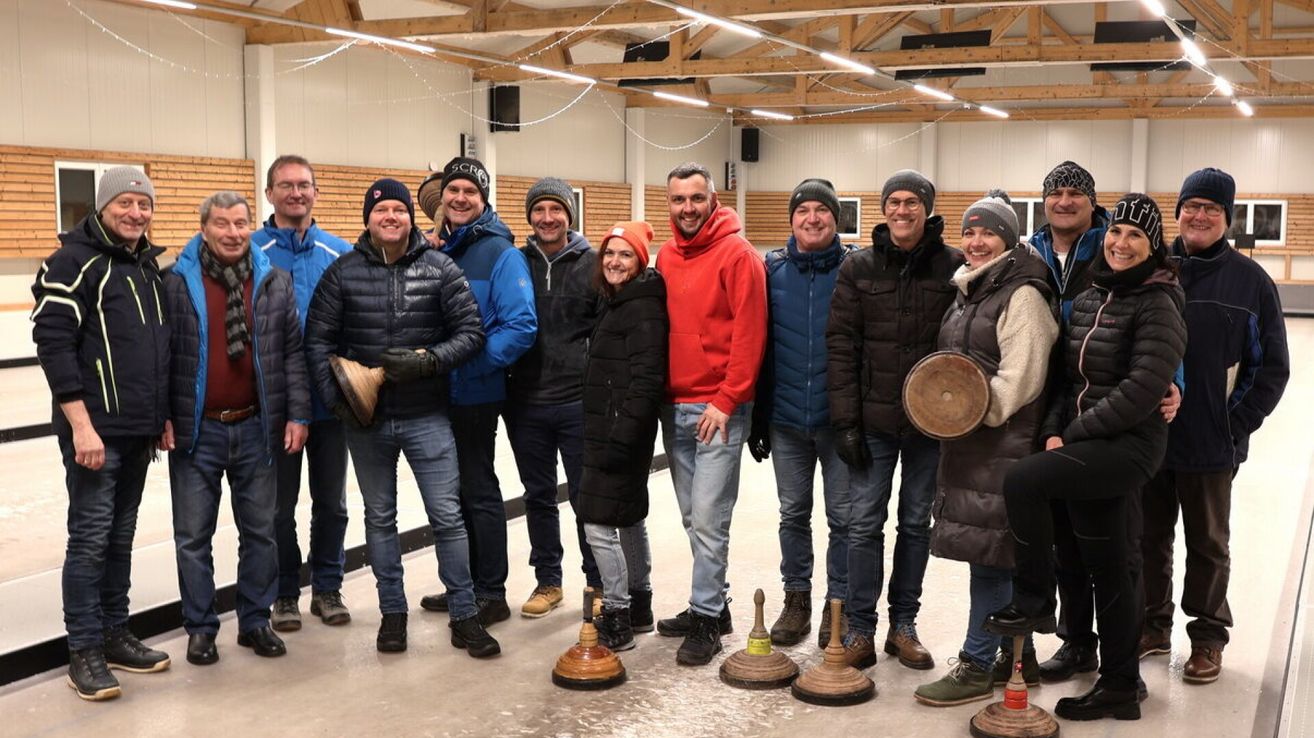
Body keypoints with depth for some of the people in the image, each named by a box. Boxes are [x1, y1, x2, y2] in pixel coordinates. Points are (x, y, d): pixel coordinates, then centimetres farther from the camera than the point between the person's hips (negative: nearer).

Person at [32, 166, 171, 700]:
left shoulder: (150, 266, 14)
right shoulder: (74, 263, -9)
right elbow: (54, 345, -15)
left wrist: (163, 415, 15)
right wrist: (82, 426, -19)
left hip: (139, 431, 7)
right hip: (94, 429, -7)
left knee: (121, 536, 14)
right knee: (91, 538, -3)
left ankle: (115, 635, 24)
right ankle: (85, 652, 6)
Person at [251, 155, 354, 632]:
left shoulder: (341, 253, 2)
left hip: (330, 397, 2)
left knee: (331, 500, 12)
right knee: (279, 503, 9)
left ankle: (327, 588, 26)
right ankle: (285, 593, 23)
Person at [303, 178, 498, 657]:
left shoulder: (440, 269, -1)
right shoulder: (342, 272, 1)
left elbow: (471, 333, -3)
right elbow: (318, 340, 2)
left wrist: (428, 361, -18)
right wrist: (336, 396, -9)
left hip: (426, 416, -1)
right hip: (365, 419, 1)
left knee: (447, 516, -1)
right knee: (380, 517, 12)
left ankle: (464, 616, 11)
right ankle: (392, 612, 25)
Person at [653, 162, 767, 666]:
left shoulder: (737, 254, -8)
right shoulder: (666, 257, 11)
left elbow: (750, 334, -12)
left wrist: (726, 401, -14)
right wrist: (660, 395, 9)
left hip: (719, 410, -6)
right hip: (674, 407, 6)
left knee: (708, 519, -6)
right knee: (693, 517, 12)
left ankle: (706, 618, 5)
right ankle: (713, 605, 24)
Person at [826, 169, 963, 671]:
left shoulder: (953, 267, -2)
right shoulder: (859, 268, 1)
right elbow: (841, 346, -2)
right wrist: (846, 420, -8)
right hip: (873, 420, 0)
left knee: (917, 524, 11)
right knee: (864, 524, 2)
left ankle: (903, 624, 23)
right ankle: (860, 628, 12)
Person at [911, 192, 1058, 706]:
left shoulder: (1021, 295, -10)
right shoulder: (968, 292, 18)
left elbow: (1021, 375, -18)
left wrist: (980, 409, -23)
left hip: (1003, 441, -9)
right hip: (966, 438, 9)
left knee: (989, 549, -5)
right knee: (997, 549, 14)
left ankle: (977, 667, 2)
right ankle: (1018, 651, 25)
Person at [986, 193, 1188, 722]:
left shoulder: (1158, 305, -10)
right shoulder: (1086, 301, 12)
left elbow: (1141, 390, -18)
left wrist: (1073, 433, -15)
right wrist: (1054, 430, -1)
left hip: (1129, 446, -7)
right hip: (1089, 446, 7)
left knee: (1023, 480, -26)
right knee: (1108, 570, 12)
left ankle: (1034, 601, -6)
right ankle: (1119, 688, 22)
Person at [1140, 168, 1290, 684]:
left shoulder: (1250, 281, -3)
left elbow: (1273, 366, -1)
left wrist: (1238, 425, -7)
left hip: (1212, 442, -2)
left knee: (1207, 543, 11)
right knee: (1150, 536, 13)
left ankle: (1208, 637, 25)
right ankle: (1153, 626, 28)